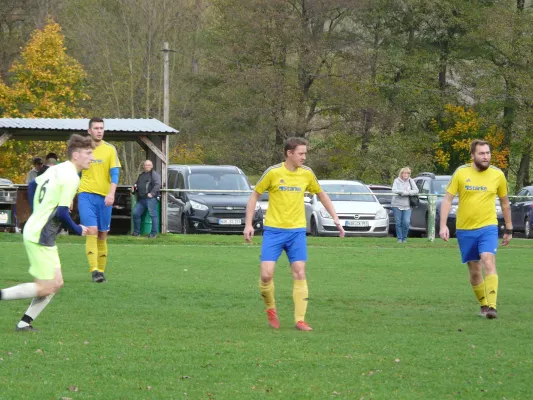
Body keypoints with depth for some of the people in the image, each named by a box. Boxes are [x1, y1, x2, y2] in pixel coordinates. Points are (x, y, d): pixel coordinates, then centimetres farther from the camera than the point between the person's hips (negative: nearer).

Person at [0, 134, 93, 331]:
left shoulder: (56, 169, 11)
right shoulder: (71, 178, -17)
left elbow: (34, 183, 26)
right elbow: (62, 212, -21)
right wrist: (77, 230, -4)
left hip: (34, 229, 10)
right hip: (40, 236, -10)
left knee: (56, 283, 11)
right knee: (45, 288, -7)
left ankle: (24, 322, 11)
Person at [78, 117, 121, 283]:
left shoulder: (110, 149, 4)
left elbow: (114, 174, -2)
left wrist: (111, 194, -16)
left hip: (104, 197, 1)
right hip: (86, 195, -1)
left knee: (102, 235, 6)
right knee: (92, 231, -15)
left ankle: (101, 271, 15)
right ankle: (94, 270, -22)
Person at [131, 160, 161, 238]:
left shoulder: (154, 174, 2)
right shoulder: (141, 176, 25)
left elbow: (157, 185, -11)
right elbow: (137, 184, 37)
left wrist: (152, 193, -20)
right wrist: (134, 188, 14)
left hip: (150, 199, -7)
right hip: (141, 199, 7)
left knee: (153, 215, -9)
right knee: (135, 213, 2)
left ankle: (154, 233, -8)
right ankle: (136, 232, 11)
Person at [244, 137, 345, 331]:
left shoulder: (307, 173, 1)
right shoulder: (273, 172, -8)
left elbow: (321, 195, 17)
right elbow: (254, 195, 2)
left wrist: (336, 219, 12)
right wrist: (248, 224, -3)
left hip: (297, 230, 3)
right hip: (273, 230, -2)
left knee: (300, 273, -4)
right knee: (266, 274, -10)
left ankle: (300, 319, 1)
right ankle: (270, 309, 16)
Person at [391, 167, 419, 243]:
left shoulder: (411, 181, 6)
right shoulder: (397, 181, 1)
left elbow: (416, 191, -3)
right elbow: (394, 190, -14)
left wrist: (407, 193, -16)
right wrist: (404, 191, -21)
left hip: (407, 205, 1)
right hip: (397, 204, -1)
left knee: (406, 222, -9)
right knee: (398, 223, 2)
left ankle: (404, 238, 9)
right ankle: (399, 238, 14)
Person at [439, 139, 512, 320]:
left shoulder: (497, 175, 0)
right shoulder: (461, 173, -3)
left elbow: (505, 203, 12)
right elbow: (447, 199, -1)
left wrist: (509, 229, 15)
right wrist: (443, 225, -11)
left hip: (488, 227, -1)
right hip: (465, 230, 1)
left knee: (488, 262, -20)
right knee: (474, 270, 8)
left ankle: (492, 306, -25)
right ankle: (484, 305, 25)